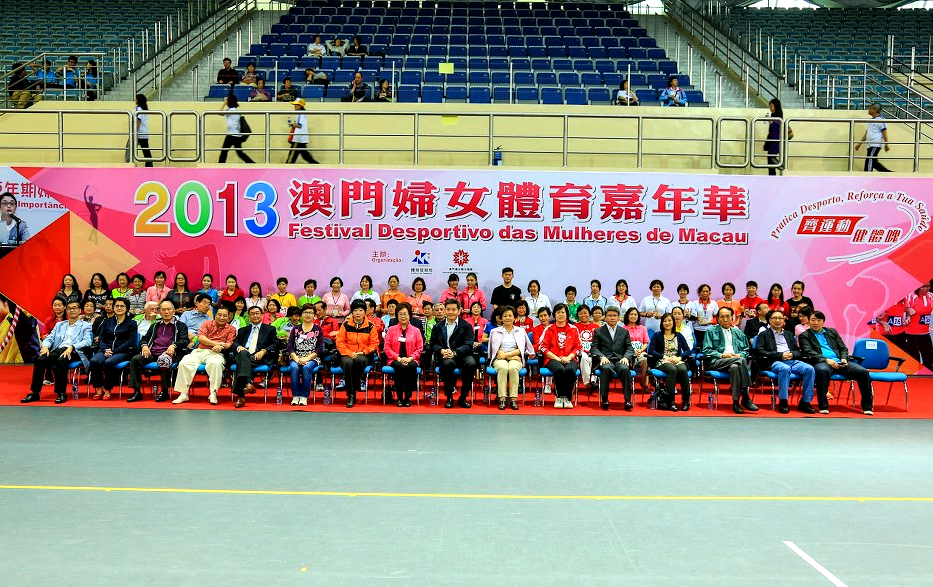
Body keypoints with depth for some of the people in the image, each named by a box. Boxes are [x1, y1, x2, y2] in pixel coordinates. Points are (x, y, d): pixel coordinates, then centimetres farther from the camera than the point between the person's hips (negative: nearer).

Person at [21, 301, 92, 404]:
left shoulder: (85, 326, 15)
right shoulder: (59, 325, 30)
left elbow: (87, 342, -2)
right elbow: (49, 338, 20)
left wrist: (71, 347, -19)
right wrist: (45, 346, -5)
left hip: (74, 352, -4)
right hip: (58, 350, 5)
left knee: (60, 360, -37)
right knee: (39, 360, -25)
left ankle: (61, 393, -30)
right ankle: (35, 393, -19)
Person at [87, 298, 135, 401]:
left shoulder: (131, 324, 8)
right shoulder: (107, 322, 20)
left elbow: (130, 343, -3)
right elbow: (101, 339, 13)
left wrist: (114, 351, -13)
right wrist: (105, 349, -10)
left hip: (123, 352, -3)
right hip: (106, 350, 3)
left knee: (108, 362, -35)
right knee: (94, 361, -30)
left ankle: (108, 390, -19)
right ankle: (98, 389, -18)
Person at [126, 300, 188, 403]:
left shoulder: (180, 325, 15)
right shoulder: (155, 326, 29)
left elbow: (184, 341, 1)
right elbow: (144, 338, 26)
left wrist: (173, 346, -19)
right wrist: (144, 345, 2)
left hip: (168, 353, -5)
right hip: (152, 353, 5)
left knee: (163, 360, -39)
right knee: (135, 359, -23)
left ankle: (164, 391, -29)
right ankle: (137, 392, -22)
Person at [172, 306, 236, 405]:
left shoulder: (231, 329, 16)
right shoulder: (207, 324, 18)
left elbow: (229, 344, 4)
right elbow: (200, 337, 2)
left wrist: (221, 347, -19)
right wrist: (217, 344, -7)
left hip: (216, 354, -2)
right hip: (199, 352, 2)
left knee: (216, 364, -39)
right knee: (184, 363, -25)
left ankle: (213, 394, -32)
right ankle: (183, 394, -20)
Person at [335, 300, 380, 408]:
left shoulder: (370, 326, 4)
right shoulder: (346, 325, 5)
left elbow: (374, 343, 6)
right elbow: (340, 342, 3)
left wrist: (363, 352, -9)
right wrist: (349, 353, -11)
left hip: (363, 356, 0)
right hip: (347, 355, 0)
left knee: (359, 360, -38)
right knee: (348, 363, -36)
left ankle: (355, 388, -20)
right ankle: (351, 395, -27)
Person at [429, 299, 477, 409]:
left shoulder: (466, 326, 7)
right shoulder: (438, 327, 16)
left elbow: (468, 345, -5)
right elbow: (433, 344, 9)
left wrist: (454, 352, -23)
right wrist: (442, 351, -15)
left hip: (461, 355, 0)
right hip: (444, 357, 0)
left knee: (471, 363, -33)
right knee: (448, 363, -36)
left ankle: (463, 398, -16)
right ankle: (449, 398, -17)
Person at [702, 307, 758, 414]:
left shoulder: (738, 333, 28)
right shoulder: (711, 331, 15)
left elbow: (746, 350, 24)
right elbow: (706, 351, 5)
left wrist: (740, 355, 0)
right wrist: (722, 355, -10)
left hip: (736, 360, 3)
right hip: (716, 362, -3)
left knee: (735, 367, -39)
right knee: (741, 361, -34)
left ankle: (736, 402, -39)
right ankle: (746, 398, -35)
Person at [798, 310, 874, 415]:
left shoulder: (832, 332, 25)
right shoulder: (804, 335, 12)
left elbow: (843, 348, 22)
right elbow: (808, 352, -3)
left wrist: (844, 359, -1)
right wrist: (827, 360, -16)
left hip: (839, 362, 4)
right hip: (822, 362, -4)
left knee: (863, 372, -21)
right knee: (823, 370, -42)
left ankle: (867, 406, -13)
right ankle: (823, 406, -34)